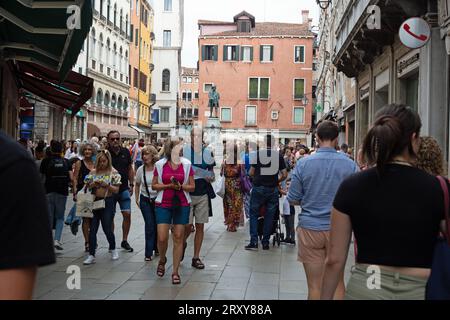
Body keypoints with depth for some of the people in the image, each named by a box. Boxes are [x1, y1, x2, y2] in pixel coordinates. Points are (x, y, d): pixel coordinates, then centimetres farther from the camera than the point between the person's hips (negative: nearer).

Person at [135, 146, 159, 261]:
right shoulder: (141, 170, 0)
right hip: (145, 200, 2)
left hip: (158, 199, -1)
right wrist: (137, 199, 10)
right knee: (149, 226, -2)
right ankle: (148, 253, 4)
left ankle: (157, 249, 27)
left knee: (157, 225, 5)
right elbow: (137, 185, 14)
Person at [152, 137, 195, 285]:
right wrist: (169, 185, -10)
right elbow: (154, 185, 5)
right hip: (163, 204, 0)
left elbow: (192, 187, 5)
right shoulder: (160, 164, 0)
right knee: (162, 238, -5)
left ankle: (175, 272, 11)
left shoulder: (186, 164, 1)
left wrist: (181, 186, -15)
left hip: (182, 204, 1)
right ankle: (162, 260, 27)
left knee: (178, 238, 1)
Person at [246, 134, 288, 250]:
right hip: (273, 189, 2)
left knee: (254, 214, 8)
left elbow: (251, 173, -4)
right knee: (269, 216, 10)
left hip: (259, 188, -2)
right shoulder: (279, 155, 0)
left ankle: (254, 241, 0)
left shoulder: (257, 154, -5)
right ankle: (265, 242, 14)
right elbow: (284, 175, 0)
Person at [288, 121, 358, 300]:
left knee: (315, 285, 8)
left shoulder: (304, 164, -8)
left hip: (310, 228, -1)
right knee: (337, 283, 14)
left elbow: (293, 200, -2)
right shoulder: (349, 164, -6)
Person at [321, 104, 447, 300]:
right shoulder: (438, 189, -9)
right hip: (419, 291, 0)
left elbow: (335, 260, -3)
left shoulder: (351, 187, -6)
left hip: (364, 289, 0)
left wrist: (326, 297, 9)